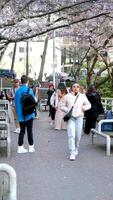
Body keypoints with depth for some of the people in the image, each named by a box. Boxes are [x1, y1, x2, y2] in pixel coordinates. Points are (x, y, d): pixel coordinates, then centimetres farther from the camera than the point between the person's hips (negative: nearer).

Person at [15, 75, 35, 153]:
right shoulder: (29, 90, -12)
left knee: (22, 131, 10)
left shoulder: (17, 91, 1)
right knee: (29, 131, 7)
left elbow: (16, 103, 5)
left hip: (20, 115, 4)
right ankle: (31, 147, 15)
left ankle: (20, 147, 9)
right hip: (29, 114, -4)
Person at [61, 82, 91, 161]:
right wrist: (67, 110, -8)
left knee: (78, 136, 8)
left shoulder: (83, 96, 6)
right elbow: (62, 106, 9)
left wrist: (84, 108, -5)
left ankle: (76, 149, 31)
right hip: (71, 118, -2)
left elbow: (89, 105, 15)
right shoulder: (67, 96, 2)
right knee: (71, 135, -12)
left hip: (79, 117, 2)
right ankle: (72, 153, -10)